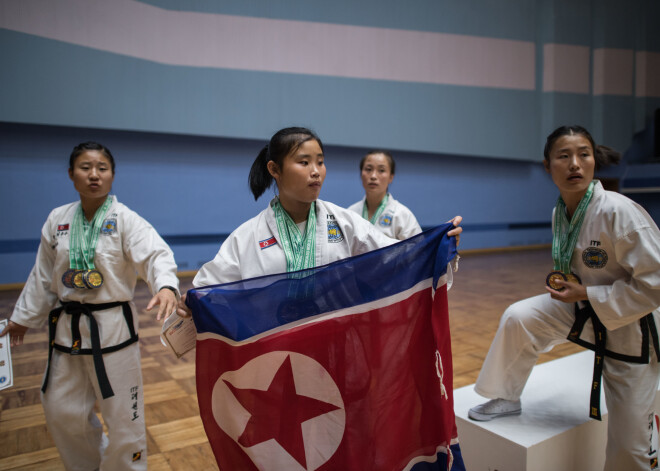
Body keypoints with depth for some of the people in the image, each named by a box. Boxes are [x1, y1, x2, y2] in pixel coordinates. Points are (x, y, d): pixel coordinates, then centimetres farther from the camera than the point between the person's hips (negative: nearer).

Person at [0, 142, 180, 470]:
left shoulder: (126, 220, -12)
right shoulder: (57, 220, 3)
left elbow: (155, 254, -28)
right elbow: (43, 276, 13)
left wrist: (166, 286, -49)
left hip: (112, 327, -5)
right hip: (67, 326, 5)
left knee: (123, 417, 4)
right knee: (62, 412, 20)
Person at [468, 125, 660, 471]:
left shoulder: (618, 212, -28)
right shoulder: (560, 213, -5)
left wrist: (588, 295, -25)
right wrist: (567, 285, -8)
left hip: (631, 327, -5)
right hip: (583, 305, 6)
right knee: (518, 318, -13)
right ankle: (506, 399, 10)